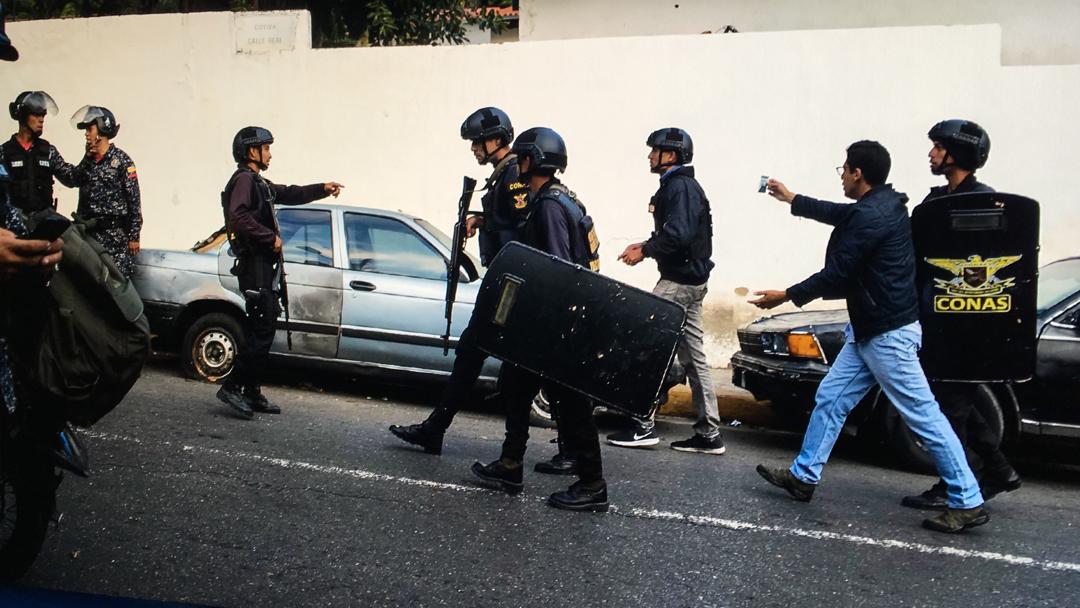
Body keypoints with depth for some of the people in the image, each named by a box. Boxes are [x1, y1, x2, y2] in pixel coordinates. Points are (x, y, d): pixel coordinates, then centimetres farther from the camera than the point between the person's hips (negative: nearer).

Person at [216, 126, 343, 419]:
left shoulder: (259, 183, 21)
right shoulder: (243, 180, -9)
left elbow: (289, 194, 33)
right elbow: (238, 216, -25)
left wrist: (323, 189, 24)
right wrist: (271, 238, -19)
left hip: (264, 266, 10)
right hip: (255, 266, -10)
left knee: (261, 331, 11)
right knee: (261, 331, -12)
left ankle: (252, 393, 16)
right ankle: (232, 387, -8)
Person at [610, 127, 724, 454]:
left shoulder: (680, 186, -14)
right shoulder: (679, 185, 19)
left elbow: (679, 234, -26)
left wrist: (645, 251, -17)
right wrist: (647, 245, 10)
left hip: (678, 281, -11)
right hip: (690, 280, 11)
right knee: (693, 357, 11)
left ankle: (644, 426, -3)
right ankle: (709, 433, 15)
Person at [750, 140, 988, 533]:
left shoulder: (871, 216, -21)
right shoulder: (883, 204, 10)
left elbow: (836, 275, -18)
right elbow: (837, 214, 29)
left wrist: (787, 296, -5)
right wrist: (792, 200, 40)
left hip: (888, 333, -11)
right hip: (869, 330, 11)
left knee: (923, 415, -5)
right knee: (830, 398, 14)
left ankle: (968, 503, 3)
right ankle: (803, 476, 23)